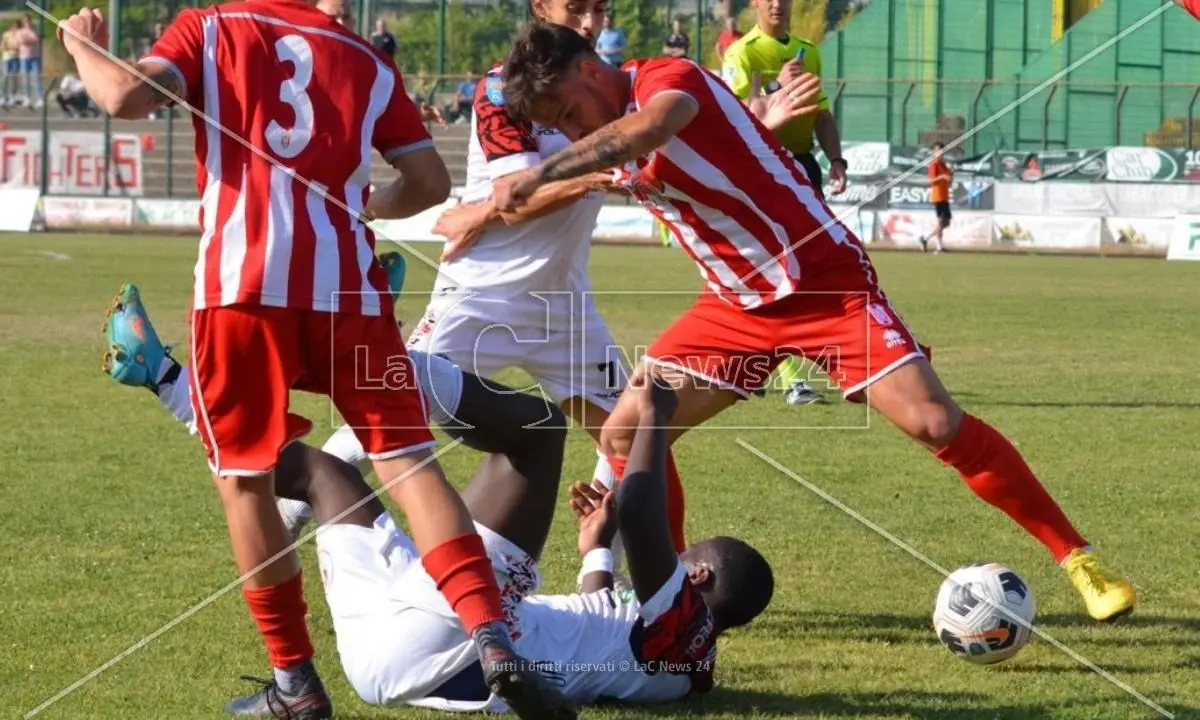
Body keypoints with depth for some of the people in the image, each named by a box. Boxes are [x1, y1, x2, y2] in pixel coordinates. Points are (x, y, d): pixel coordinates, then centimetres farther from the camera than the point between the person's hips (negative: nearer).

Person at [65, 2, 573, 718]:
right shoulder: (367, 61, 18)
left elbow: (126, 97, -4)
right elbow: (431, 182, 18)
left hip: (243, 282, -2)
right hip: (347, 287, 2)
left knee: (245, 479, 12)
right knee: (409, 462, 2)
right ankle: (494, 641, -14)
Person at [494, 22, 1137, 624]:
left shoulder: (665, 79, -21)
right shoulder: (616, 139, 3)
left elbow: (652, 125, -45)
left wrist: (543, 174, -48)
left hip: (827, 285, -8)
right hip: (738, 303, 8)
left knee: (935, 423, -19)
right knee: (625, 434, -4)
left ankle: (1077, 559, -8)